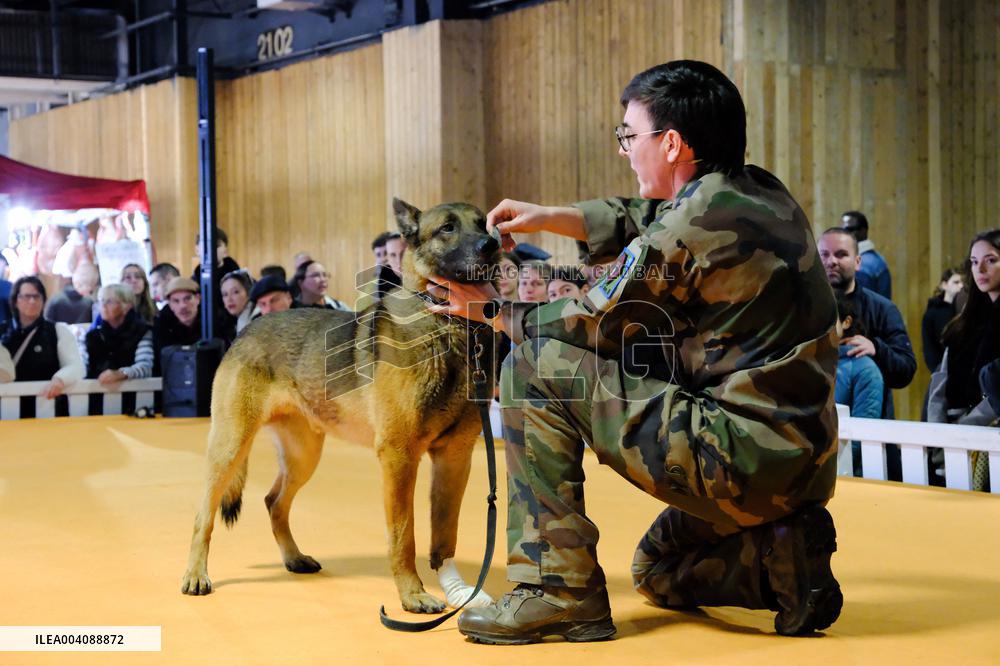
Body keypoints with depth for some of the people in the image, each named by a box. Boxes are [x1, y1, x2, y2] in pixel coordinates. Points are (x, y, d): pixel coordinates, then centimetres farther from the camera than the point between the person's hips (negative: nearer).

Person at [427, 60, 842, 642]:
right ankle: (785, 555, 8)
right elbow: (647, 222, 27)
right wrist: (552, 218, 18)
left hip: (744, 457, -10)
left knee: (533, 366, -7)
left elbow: (593, 326, -7)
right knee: (657, 574, 33)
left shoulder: (699, 221, -18)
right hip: (801, 460, 10)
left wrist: (495, 311, 8)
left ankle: (558, 589, -4)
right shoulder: (760, 194, 9)